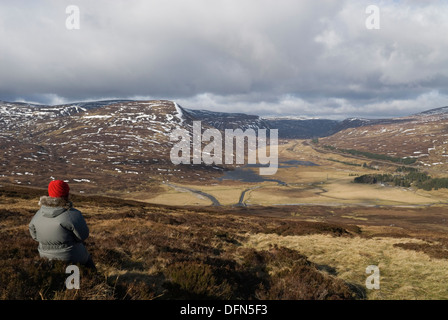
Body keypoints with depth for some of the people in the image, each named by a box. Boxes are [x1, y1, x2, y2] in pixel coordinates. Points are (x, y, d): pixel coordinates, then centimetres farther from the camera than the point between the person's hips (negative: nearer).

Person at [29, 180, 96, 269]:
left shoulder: (38, 215, -7)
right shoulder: (73, 215, -24)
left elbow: (35, 235, 5)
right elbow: (83, 235, -15)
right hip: (71, 259, -5)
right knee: (87, 259, 29)